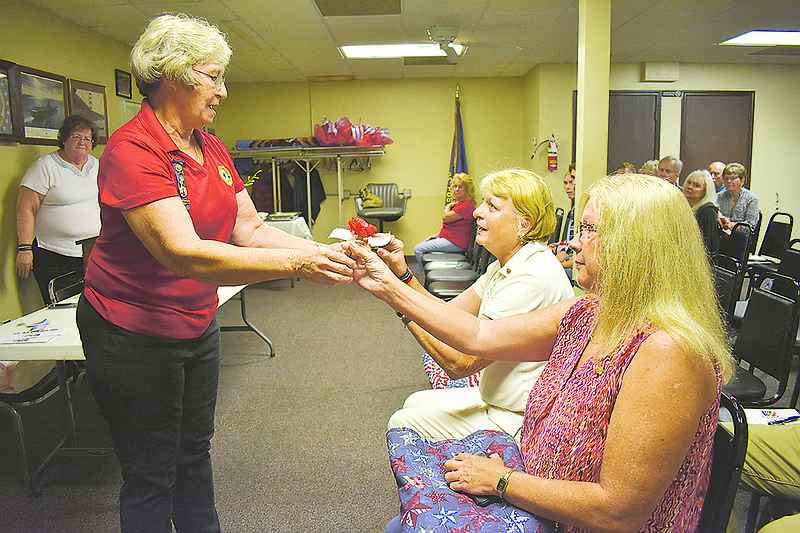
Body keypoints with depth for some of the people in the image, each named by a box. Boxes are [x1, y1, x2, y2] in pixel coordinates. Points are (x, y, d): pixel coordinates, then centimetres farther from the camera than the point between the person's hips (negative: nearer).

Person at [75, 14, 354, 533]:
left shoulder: (212, 148, 4)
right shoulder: (132, 150, -22)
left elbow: (250, 228, 0)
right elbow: (183, 254, -34)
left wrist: (322, 252, -15)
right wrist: (296, 264, -38)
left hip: (197, 324, 8)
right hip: (134, 334, -8)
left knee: (195, 451, 22)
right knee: (152, 475, 8)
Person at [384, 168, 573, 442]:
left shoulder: (532, 278, -28)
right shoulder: (505, 265, 5)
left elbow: (460, 363, -28)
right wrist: (403, 275, -11)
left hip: (521, 424, -9)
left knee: (402, 423, -3)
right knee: (413, 404, 18)